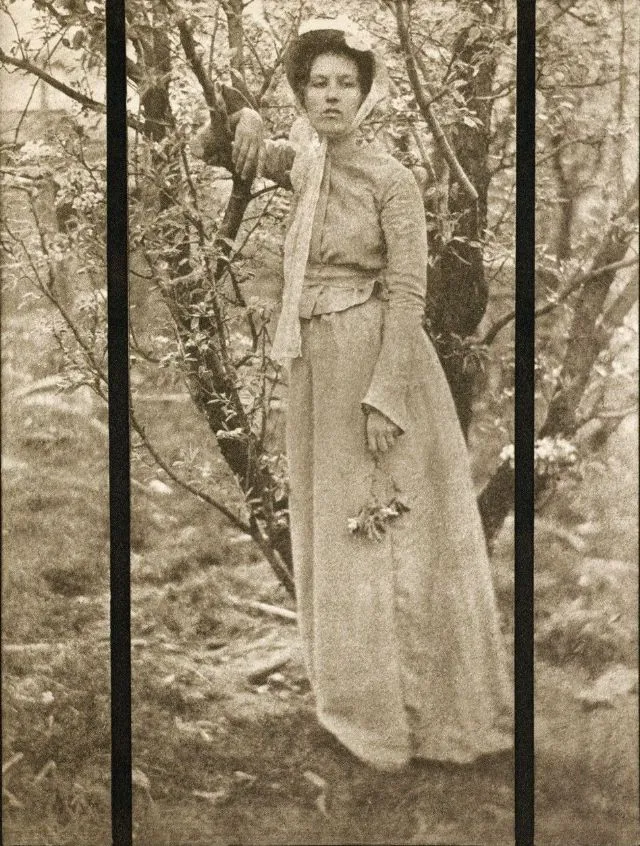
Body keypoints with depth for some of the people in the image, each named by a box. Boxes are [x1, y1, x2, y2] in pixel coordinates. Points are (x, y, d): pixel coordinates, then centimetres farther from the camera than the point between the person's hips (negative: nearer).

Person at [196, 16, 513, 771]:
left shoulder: (391, 179, -10)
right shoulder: (301, 167, 7)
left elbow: (407, 294, -14)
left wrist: (383, 395, -21)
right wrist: (247, 123, -5)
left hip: (380, 361, -7)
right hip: (317, 367, 7)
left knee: (395, 533, -1)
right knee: (333, 528, 12)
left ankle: (424, 707, 10)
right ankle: (358, 695, 24)